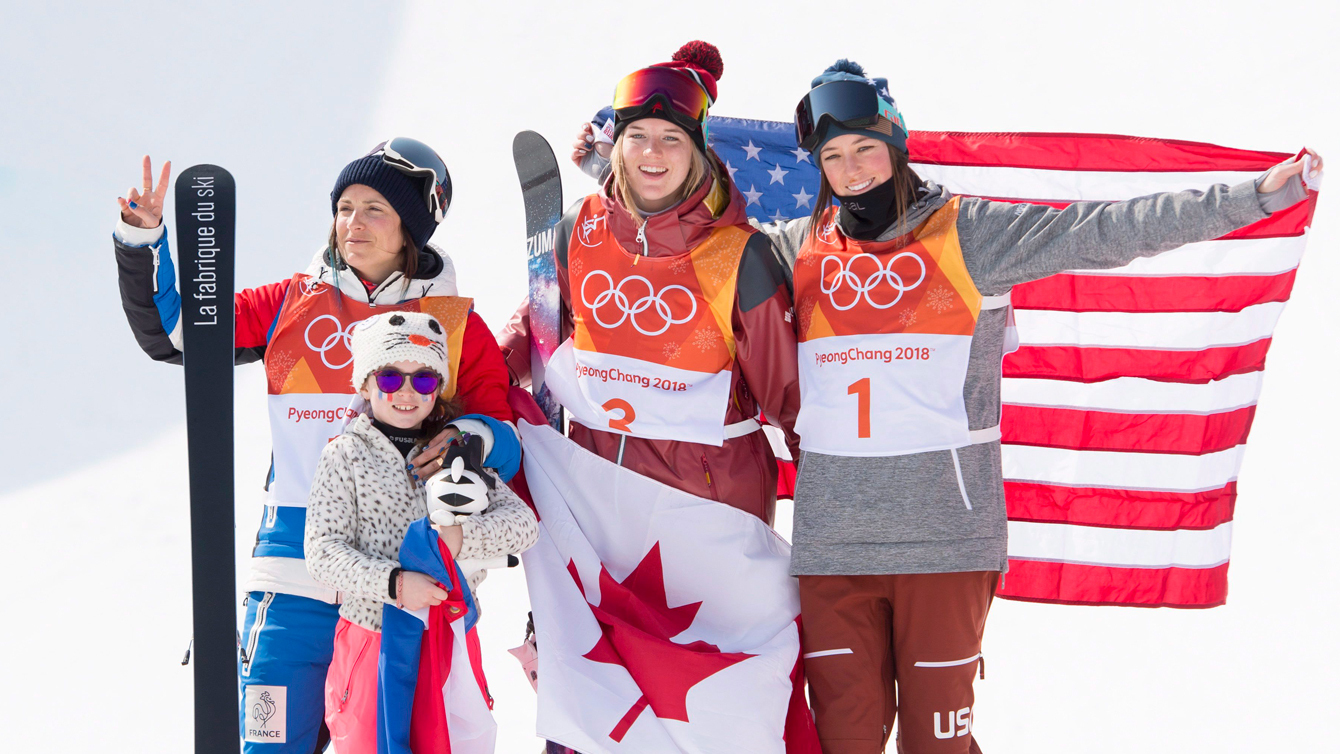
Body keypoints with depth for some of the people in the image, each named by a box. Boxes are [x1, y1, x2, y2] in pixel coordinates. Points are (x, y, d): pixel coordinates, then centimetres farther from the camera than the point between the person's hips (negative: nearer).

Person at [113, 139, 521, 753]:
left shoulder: (456, 325, 8)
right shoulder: (295, 304, 12)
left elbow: (507, 435, 5)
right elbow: (172, 330, 14)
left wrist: (474, 438, -17)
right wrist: (142, 243, 1)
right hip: (297, 564, 1)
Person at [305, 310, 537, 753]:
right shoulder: (346, 455, -1)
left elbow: (522, 521, -2)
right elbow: (322, 551, -9)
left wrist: (461, 537, -21)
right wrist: (392, 582, -24)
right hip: (372, 635, -3)